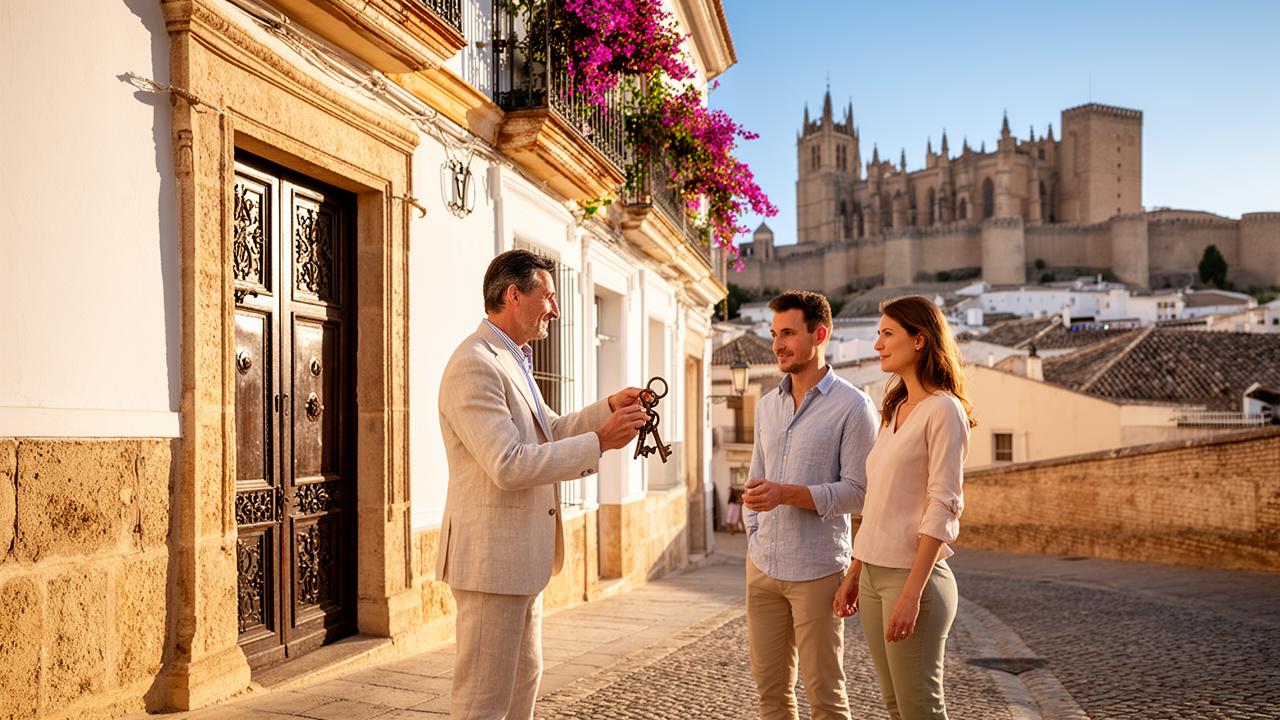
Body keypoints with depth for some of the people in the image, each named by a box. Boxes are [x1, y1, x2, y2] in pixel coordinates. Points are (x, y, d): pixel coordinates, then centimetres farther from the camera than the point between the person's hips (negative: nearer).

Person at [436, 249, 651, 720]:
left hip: (520, 556, 11)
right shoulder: (475, 365, -19)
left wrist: (608, 408, 7)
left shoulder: (513, 362, 15)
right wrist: (600, 442, -22)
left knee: (524, 678, 20)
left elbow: (550, 431, 22)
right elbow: (508, 466, -26)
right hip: (491, 556, -11)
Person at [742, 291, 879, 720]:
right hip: (762, 566, 6)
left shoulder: (852, 406, -8)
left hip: (816, 570, -6)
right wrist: (753, 534, 10)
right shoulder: (767, 405, 12)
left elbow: (858, 490, -12)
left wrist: (788, 494, -21)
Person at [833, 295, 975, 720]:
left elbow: (943, 508, -16)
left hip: (913, 574, -8)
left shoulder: (943, 410, -10)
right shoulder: (896, 410, 14)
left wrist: (912, 591, -21)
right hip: (874, 575, 8)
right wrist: (855, 574, 15)